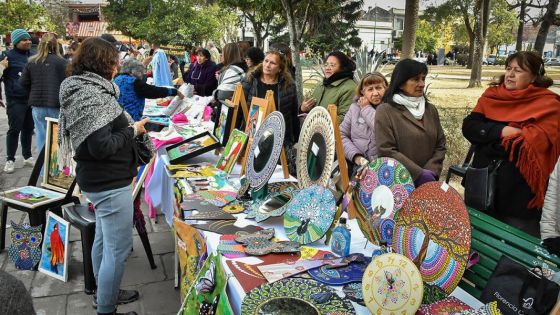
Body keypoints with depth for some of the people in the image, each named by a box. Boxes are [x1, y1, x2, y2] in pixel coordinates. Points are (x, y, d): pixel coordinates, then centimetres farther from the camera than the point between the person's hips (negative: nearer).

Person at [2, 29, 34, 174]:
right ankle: (10, 160, 7)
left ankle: (27, 157, 23)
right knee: (14, 129, -3)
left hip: (32, 99, 5)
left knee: (28, 129, 12)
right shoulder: (9, 56, -4)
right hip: (16, 100, -5)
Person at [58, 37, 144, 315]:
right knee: (118, 248, 0)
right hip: (110, 183, -11)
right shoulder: (92, 96, -22)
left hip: (98, 179, 11)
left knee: (103, 239, 23)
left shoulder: (80, 89, 8)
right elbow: (102, 146, -26)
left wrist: (128, 126, 7)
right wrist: (132, 130, -14)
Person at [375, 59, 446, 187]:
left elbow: (440, 145, 7)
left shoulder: (430, 109, 9)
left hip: (429, 181, 5)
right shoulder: (385, 111, -9)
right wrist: (420, 174, -17)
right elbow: (386, 151, -16)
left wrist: (431, 172, -9)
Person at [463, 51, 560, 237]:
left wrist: (488, 137, -11)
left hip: (521, 193, -4)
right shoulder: (492, 95, 6)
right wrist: (501, 131, -19)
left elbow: (532, 144, -20)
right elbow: (468, 127, -4)